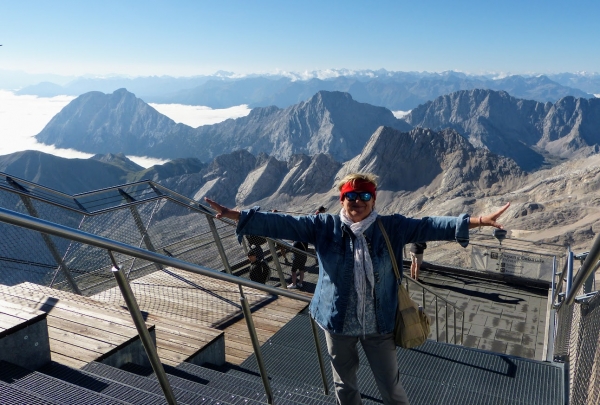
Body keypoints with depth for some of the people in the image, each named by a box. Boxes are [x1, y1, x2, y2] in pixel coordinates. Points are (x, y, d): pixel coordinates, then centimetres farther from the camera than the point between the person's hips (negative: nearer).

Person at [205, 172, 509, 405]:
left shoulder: (391, 227, -7)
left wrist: (476, 221, -23)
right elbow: (281, 224, -14)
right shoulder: (324, 227, -9)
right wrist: (234, 215, -21)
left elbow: (427, 227, -14)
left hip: (379, 324, 0)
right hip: (338, 322, 1)